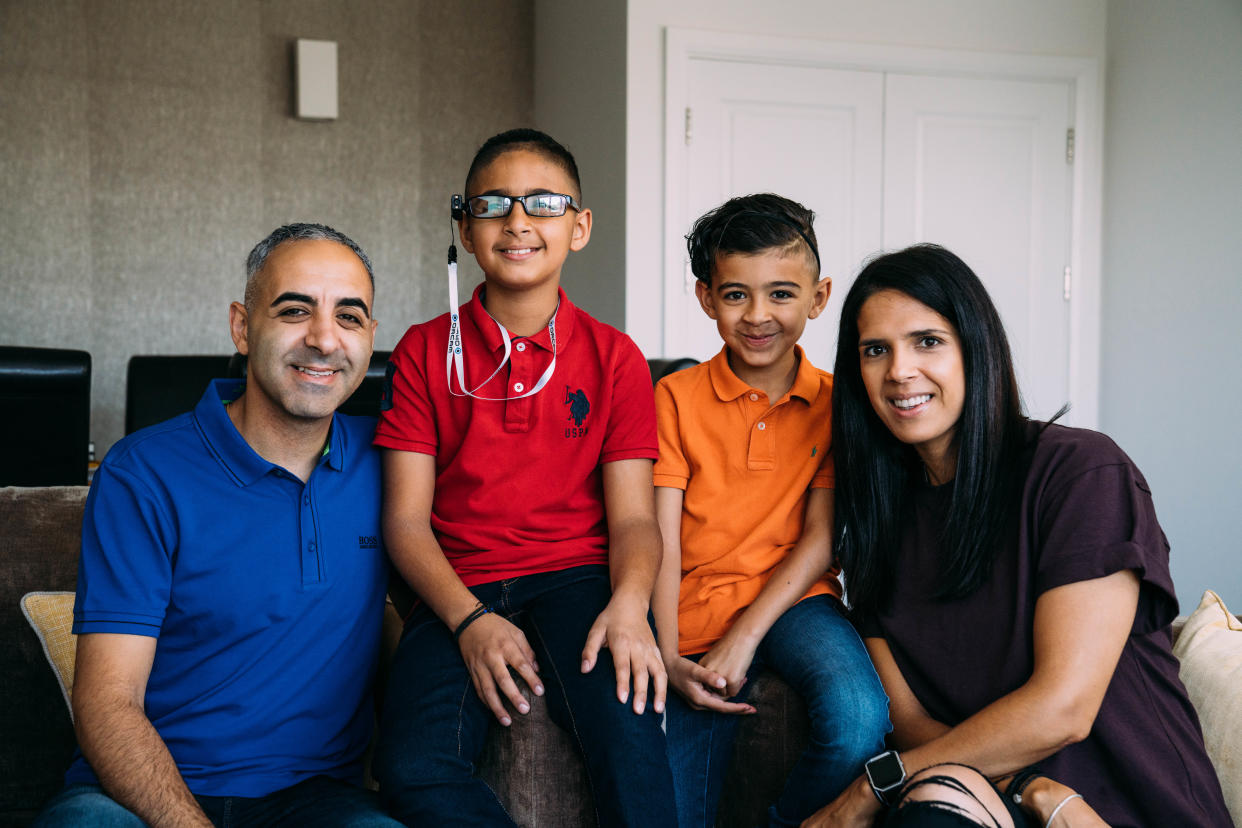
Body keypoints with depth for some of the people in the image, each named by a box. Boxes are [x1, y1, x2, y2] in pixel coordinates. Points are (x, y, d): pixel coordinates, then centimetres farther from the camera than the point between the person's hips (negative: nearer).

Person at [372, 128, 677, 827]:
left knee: (627, 727, -34)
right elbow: (406, 518, 3)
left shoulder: (613, 357, 9)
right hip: (459, 589, 1)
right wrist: (470, 620, -15)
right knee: (414, 769, -28)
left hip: (577, 578, 0)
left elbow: (632, 516, 2)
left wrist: (629, 604, -20)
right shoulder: (425, 351, 8)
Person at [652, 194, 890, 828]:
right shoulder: (675, 398, 2)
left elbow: (821, 537, -4)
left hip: (793, 598, 0)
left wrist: (743, 637, -16)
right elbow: (662, 544, -3)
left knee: (859, 721, -29)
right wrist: (668, 659, -17)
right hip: (696, 611, 0)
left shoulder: (835, 403, 3)